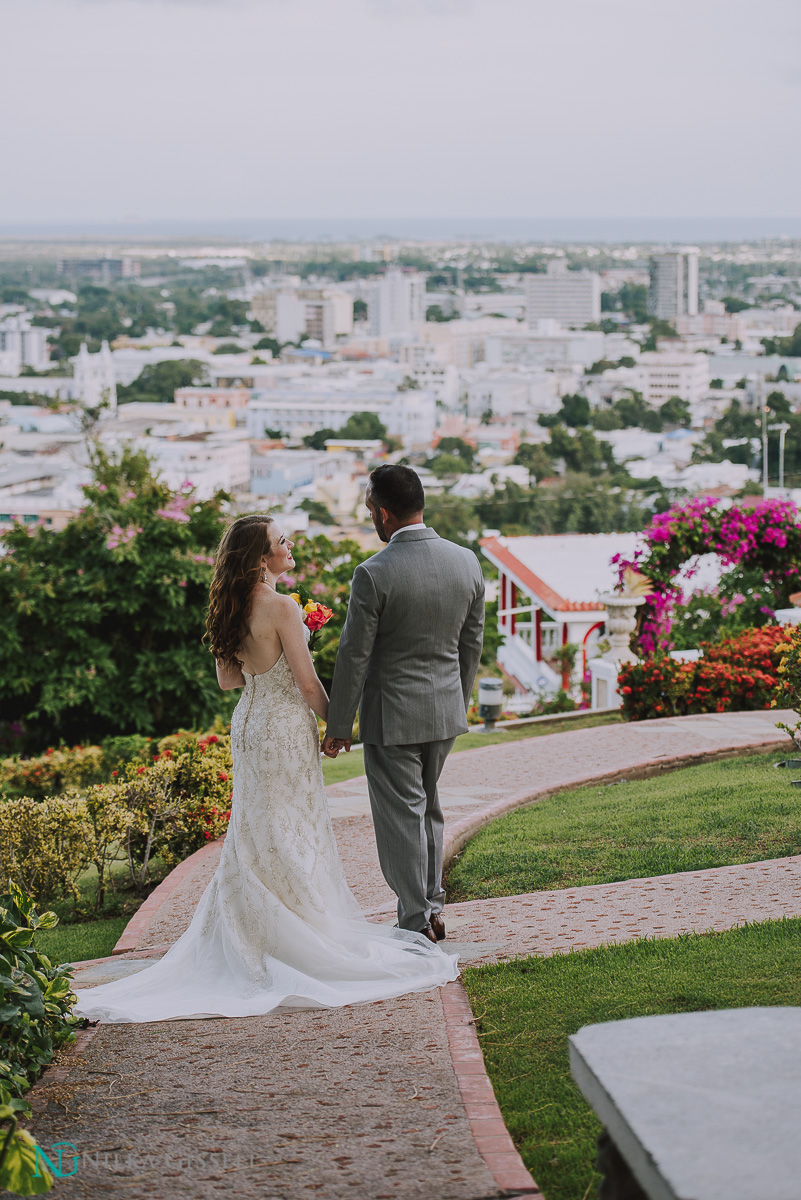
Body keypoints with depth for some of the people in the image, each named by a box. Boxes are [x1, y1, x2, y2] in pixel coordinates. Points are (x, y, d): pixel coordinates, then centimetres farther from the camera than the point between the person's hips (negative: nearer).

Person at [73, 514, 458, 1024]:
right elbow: (308, 683, -18)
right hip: (286, 726, -8)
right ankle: (305, 939, 7)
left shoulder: (233, 608, 4)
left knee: (253, 834, 15)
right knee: (291, 835, 0)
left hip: (249, 721, 8)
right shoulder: (281, 606, -20)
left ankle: (247, 940, 21)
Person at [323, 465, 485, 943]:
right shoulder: (467, 562, -3)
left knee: (401, 816, 4)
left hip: (392, 715, -6)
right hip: (446, 708, 6)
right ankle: (433, 907, 30)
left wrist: (338, 727, -6)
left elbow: (354, 657, -14)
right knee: (428, 806, 22)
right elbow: (473, 644, 8)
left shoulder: (374, 575, -19)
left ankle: (417, 922, 9)